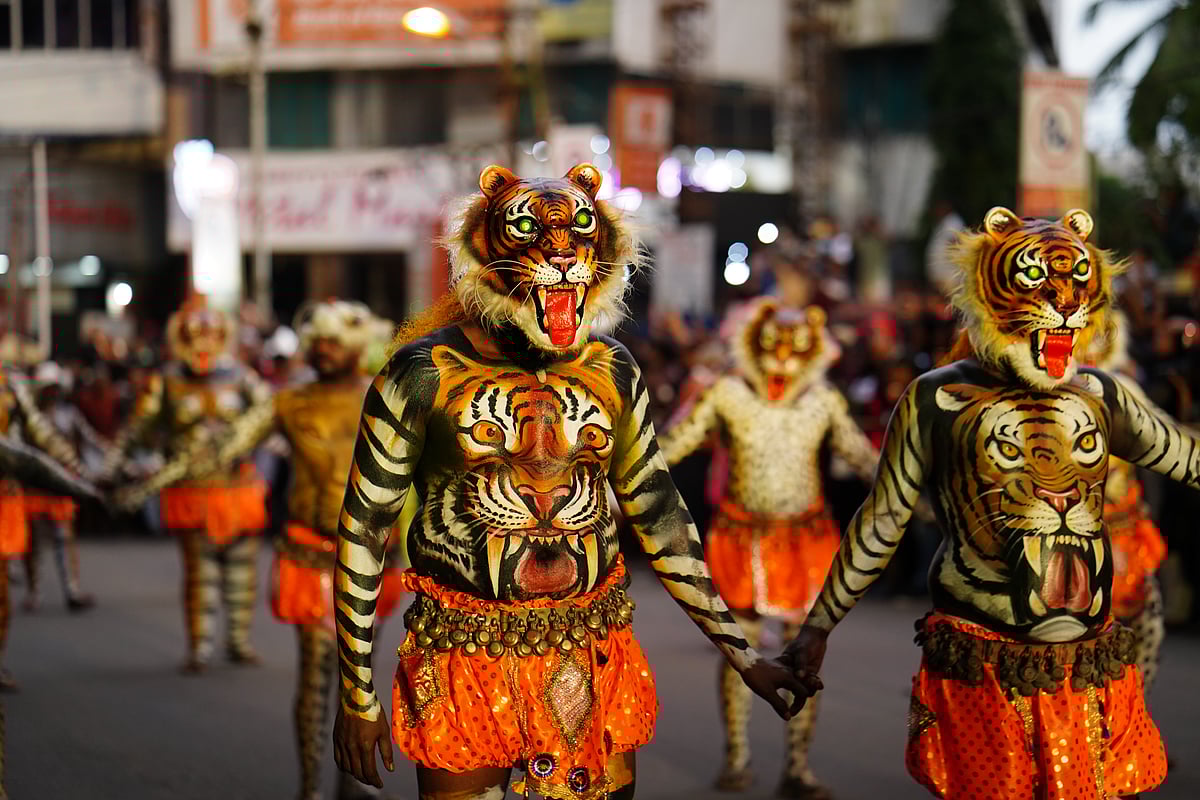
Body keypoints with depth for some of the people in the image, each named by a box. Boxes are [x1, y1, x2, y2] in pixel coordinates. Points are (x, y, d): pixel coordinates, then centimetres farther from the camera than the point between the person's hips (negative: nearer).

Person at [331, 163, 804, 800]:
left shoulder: (613, 373, 4)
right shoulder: (425, 371, -7)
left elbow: (660, 519, 13)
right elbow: (362, 531, -2)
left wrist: (742, 656, 12)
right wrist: (356, 698, -2)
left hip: (595, 664, 3)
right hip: (466, 666, -3)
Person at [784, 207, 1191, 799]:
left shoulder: (1102, 396, 7)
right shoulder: (937, 402, -3)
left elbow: (1187, 458, 20)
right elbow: (879, 527, 5)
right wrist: (818, 628, 9)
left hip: (1093, 669, 4)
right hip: (983, 674, -4)